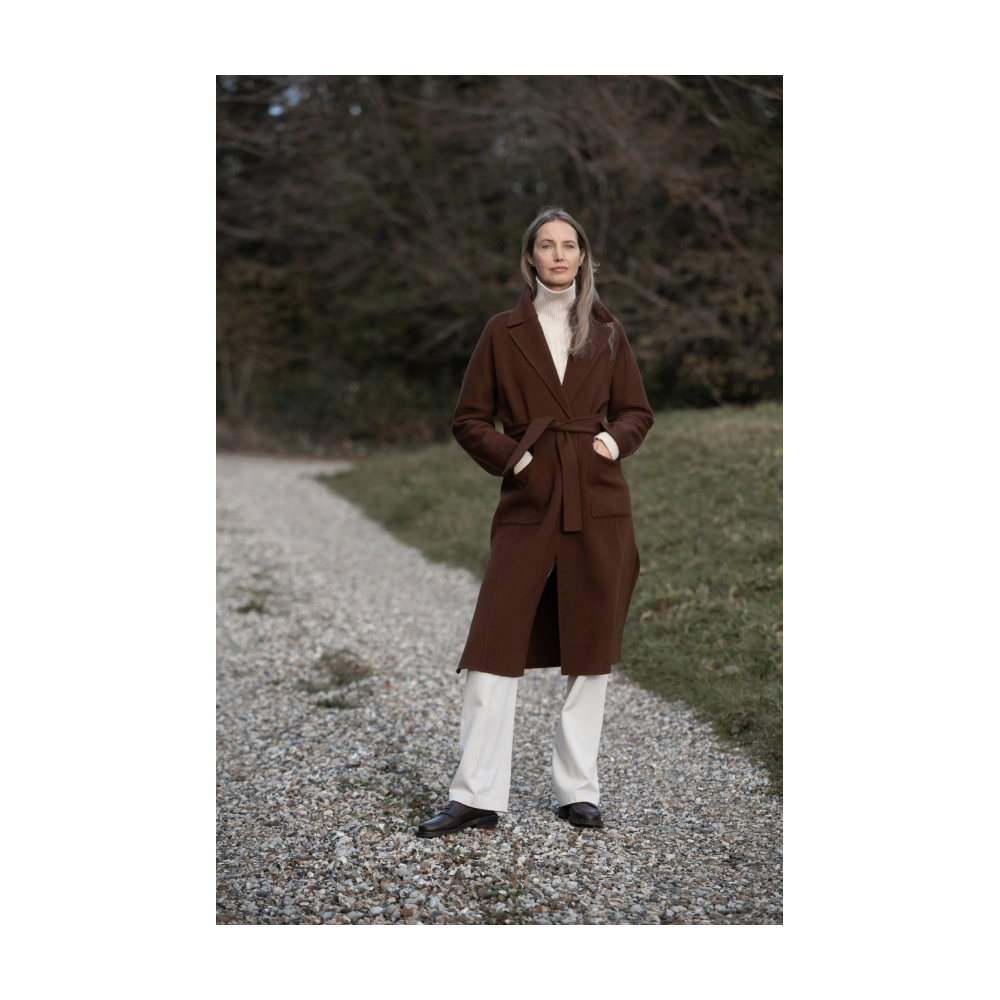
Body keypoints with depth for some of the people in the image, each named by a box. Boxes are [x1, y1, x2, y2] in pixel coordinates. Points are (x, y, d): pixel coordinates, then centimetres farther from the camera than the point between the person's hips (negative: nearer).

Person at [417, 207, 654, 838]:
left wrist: (614, 438, -5)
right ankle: (477, 797, 3)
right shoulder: (504, 333, 6)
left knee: (593, 653, 4)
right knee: (495, 649, -5)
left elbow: (638, 411, 15)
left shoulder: (606, 334, 9)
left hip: (598, 506, 1)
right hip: (529, 504, -1)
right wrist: (510, 455, -7)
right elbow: (469, 419, 8)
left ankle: (579, 790, 17)